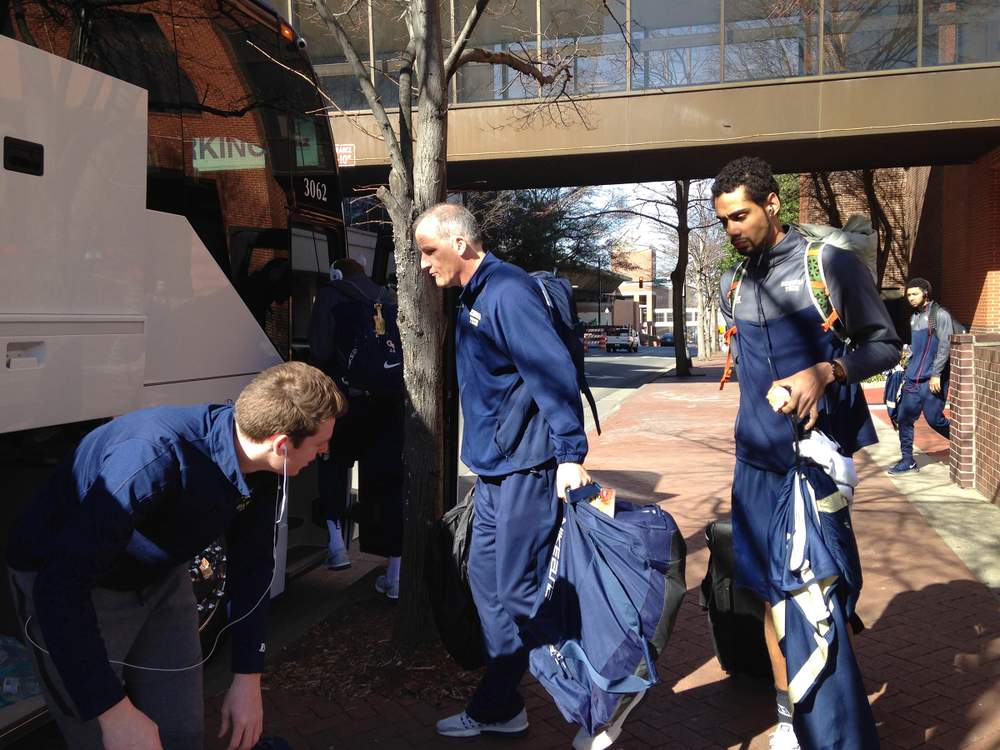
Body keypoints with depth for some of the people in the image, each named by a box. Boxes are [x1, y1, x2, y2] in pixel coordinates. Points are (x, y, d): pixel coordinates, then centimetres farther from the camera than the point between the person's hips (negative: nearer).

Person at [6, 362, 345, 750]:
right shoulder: (156, 457, -38)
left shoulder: (261, 467, -15)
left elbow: (252, 566, -3)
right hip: (65, 585, -6)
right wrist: (114, 711, -39)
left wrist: (248, 678, -5)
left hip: (159, 578, 6)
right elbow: (60, 584, -38)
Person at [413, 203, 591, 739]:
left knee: (516, 591, -2)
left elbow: (554, 372, -22)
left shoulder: (507, 291, -15)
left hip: (526, 466, -11)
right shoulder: (472, 298, 16)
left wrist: (570, 455, -25)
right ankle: (498, 706, 26)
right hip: (495, 467, 11)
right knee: (486, 580, 14)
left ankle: (496, 708, 13)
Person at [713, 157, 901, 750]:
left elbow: (885, 344, -4)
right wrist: (766, 417, 9)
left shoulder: (831, 263, -5)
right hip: (760, 458, 5)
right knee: (774, 589, 9)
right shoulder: (734, 286, 10)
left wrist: (824, 371, -20)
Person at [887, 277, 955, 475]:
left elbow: (945, 346, -14)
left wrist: (936, 374, -19)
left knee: (934, 418, -7)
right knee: (904, 418, 3)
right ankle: (907, 461, 10)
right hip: (912, 378, 7)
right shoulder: (914, 317, 16)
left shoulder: (939, 315, -7)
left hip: (931, 379, -7)